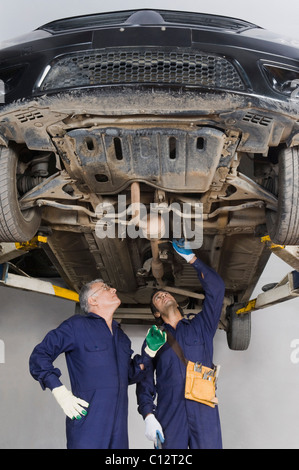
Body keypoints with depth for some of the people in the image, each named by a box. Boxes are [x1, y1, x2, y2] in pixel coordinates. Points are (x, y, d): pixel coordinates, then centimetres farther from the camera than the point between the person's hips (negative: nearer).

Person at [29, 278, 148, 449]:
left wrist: (147, 355, 7)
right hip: (88, 421, -6)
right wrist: (59, 390, -14)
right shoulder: (77, 325, 0)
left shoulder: (121, 336, 20)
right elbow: (40, 355, -4)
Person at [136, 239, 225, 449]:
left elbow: (216, 288, 7)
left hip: (204, 413, 0)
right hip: (169, 415, 1)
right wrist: (148, 415, -5)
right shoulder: (153, 340, 17)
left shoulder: (200, 327, 16)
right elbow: (145, 382, 11)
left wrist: (191, 258, 9)